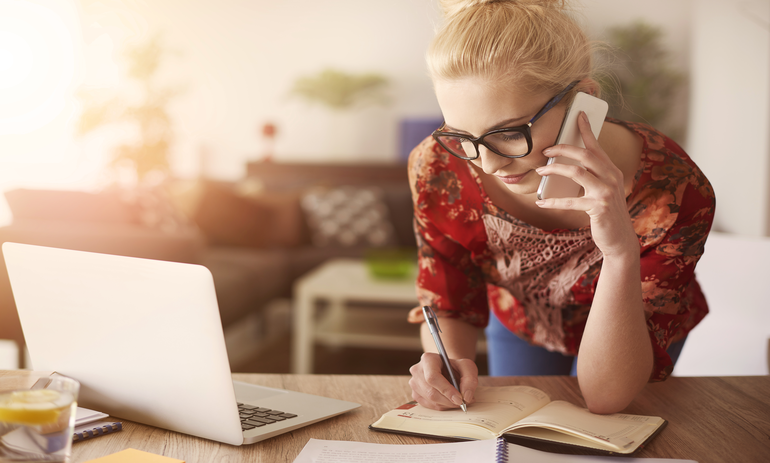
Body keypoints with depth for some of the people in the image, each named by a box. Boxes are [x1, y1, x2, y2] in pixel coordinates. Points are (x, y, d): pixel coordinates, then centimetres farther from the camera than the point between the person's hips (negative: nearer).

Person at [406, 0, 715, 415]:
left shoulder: (672, 193, -42)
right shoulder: (439, 169, -34)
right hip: (519, 326, 2)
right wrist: (448, 362, -40)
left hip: (641, 331, -2)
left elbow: (605, 398, -40)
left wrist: (622, 255, -55)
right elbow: (449, 307, -16)